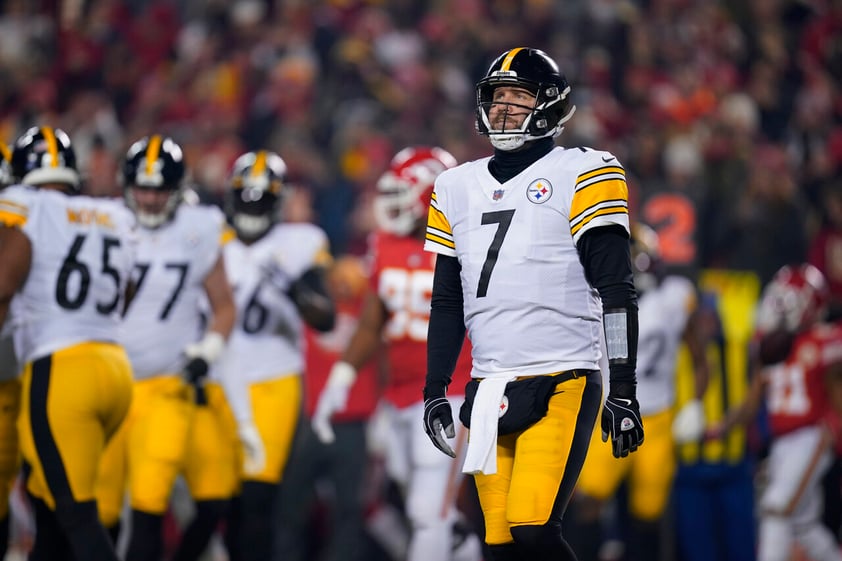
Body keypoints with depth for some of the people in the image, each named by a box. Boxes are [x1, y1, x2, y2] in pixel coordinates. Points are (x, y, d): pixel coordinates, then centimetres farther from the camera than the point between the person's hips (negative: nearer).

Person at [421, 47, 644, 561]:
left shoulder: (582, 176, -2)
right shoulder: (458, 188, 16)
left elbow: (616, 292, -7)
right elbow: (447, 302, 21)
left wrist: (623, 390, -12)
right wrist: (435, 390, 15)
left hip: (561, 386, -6)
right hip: (490, 394, 6)